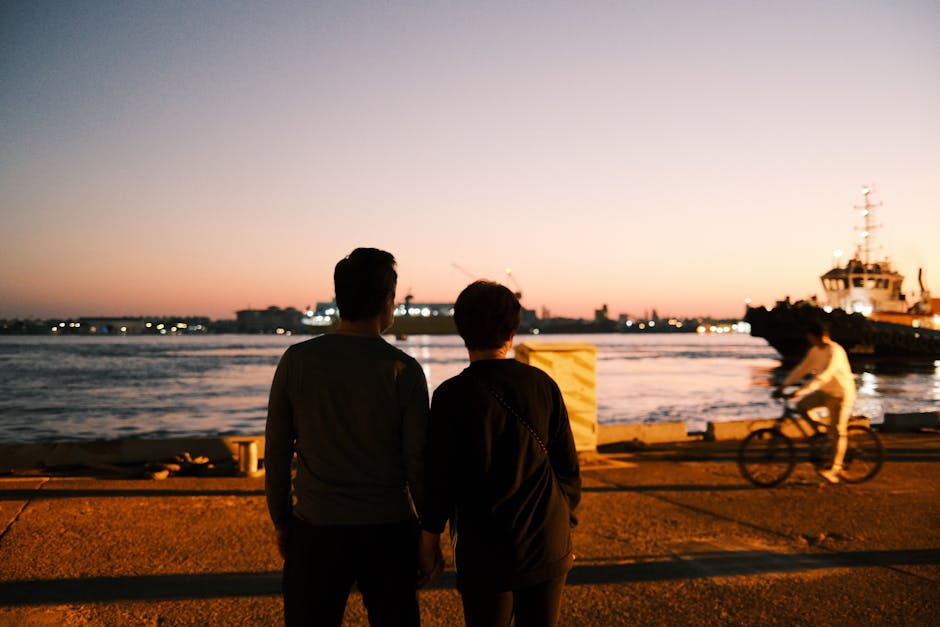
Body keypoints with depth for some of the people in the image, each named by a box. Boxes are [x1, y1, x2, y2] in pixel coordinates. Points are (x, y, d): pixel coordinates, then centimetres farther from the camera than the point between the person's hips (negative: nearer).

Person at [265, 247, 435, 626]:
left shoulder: (296, 360, -5)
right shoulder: (403, 370, -10)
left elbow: (276, 453, 0)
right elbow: (417, 462, -7)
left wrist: (281, 521, 12)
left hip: (316, 529, 1)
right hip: (388, 530, -1)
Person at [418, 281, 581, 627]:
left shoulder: (452, 395, -12)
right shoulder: (542, 385, -2)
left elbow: (439, 475, -9)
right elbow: (568, 466, 3)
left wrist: (430, 537, 5)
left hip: (485, 550, -3)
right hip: (548, 546, 3)